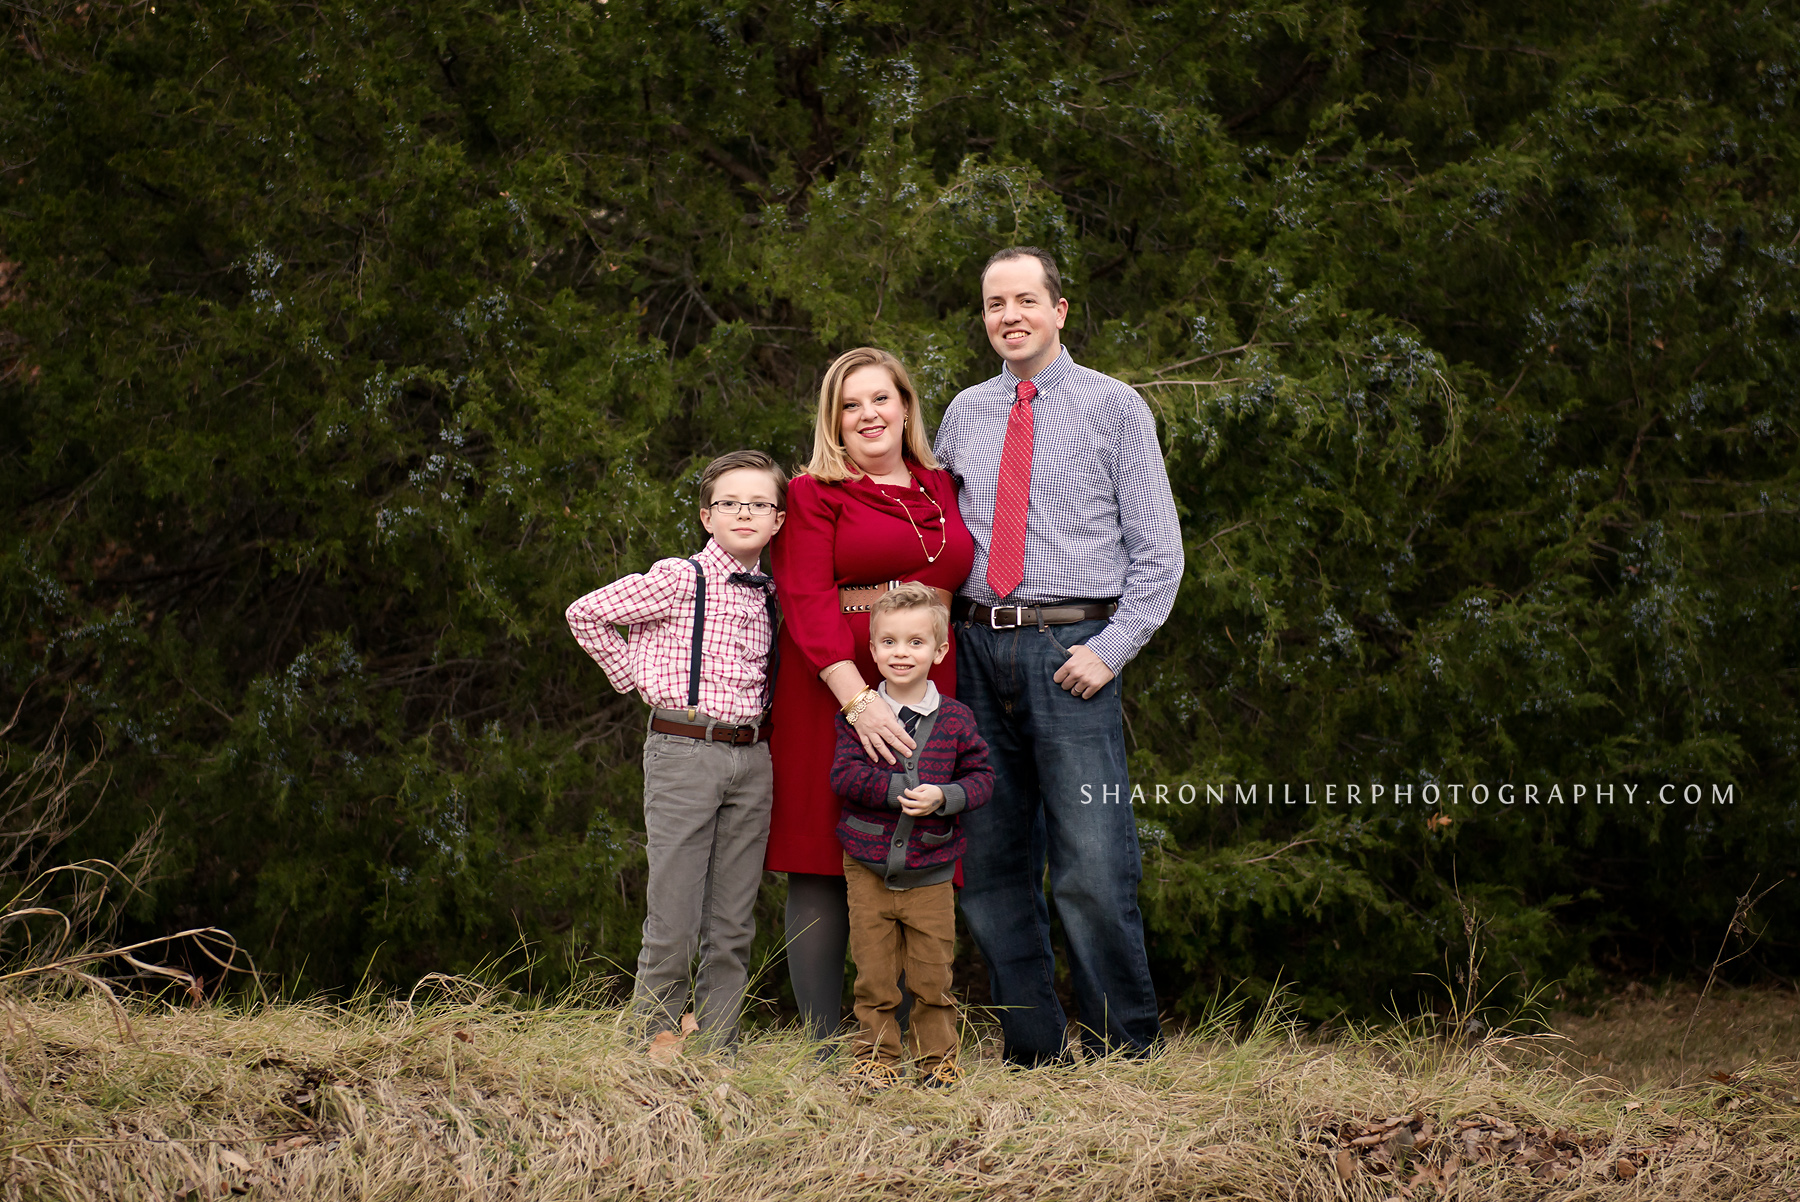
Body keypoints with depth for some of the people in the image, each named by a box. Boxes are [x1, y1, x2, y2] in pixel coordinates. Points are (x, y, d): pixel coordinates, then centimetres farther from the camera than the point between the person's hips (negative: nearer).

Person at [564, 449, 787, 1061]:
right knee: (674, 915, -3)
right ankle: (657, 1031, 12)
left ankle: (719, 1046, 14)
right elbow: (586, 613, -3)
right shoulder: (678, 580, -6)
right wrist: (637, 679, 0)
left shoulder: (767, 595, 12)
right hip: (683, 752, -5)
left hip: (751, 758, 5)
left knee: (734, 920, 7)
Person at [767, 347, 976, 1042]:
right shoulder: (814, 494, 2)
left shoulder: (940, 488, 17)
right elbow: (806, 602, -9)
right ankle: (823, 1043, 1)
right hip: (834, 687, -4)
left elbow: (958, 585, 23)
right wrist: (857, 698, -22)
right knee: (826, 866, -4)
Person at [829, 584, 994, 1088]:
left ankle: (937, 1056, 20)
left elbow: (982, 777, 2)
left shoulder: (955, 719, 1)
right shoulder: (857, 714, -3)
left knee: (933, 975, 5)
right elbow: (844, 774, -12)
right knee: (874, 973, 4)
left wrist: (944, 796, -17)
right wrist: (901, 790, -22)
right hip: (867, 869, 0)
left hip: (931, 874, 1)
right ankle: (876, 1055, 18)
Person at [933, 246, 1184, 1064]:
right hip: (977, 650, 4)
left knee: (1093, 870, -10)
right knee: (992, 868, 6)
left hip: (1071, 650, -4)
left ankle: (1124, 1054, 1)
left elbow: (1157, 549, 1)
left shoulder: (1113, 407, 4)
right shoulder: (964, 414, 16)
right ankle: (1031, 1055, 15)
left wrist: (1110, 650, -10)